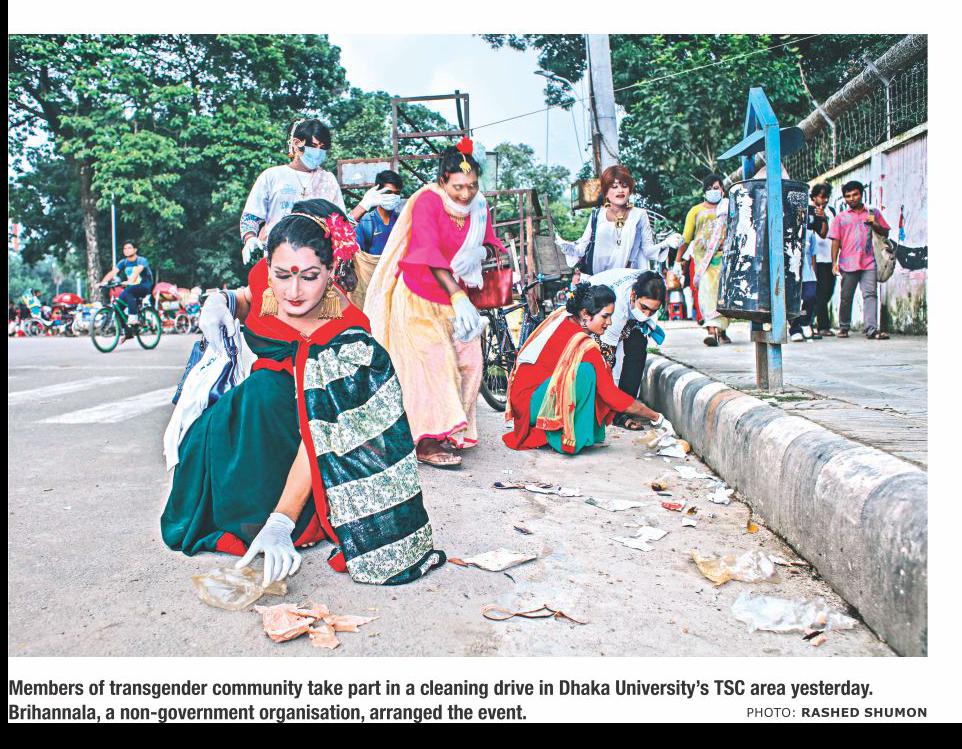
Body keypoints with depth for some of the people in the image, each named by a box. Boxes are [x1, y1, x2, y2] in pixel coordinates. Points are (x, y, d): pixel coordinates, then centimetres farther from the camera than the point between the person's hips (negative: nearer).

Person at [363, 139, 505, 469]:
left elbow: (492, 242, 8)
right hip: (419, 295, -6)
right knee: (433, 360, -16)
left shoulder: (478, 206, 3)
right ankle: (427, 441, -14)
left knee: (468, 360, -1)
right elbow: (429, 252, -28)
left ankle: (454, 431, 12)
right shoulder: (427, 201, -17)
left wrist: (481, 251, -20)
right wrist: (458, 298, -39)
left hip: (454, 295, 6)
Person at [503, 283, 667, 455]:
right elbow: (610, 393, -18)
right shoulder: (583, 345, -22)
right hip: (529, 402, -9)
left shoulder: (563, 317, 0)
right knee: (586, 371, -26)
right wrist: (656, 418, -9)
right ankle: (570, 439, -16)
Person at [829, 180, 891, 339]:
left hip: (868, 262, 0)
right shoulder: (840, 218, 12)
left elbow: (885, 233, 18)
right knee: (846, 297, 5)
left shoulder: (873, 213, 15)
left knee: (870, 294, -11)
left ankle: (872, 330, -17)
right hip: (848, 264, 0)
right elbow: (835, 241, 7)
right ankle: (843, 328, 19)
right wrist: (834, 263, -2)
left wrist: (875, 224, -3)